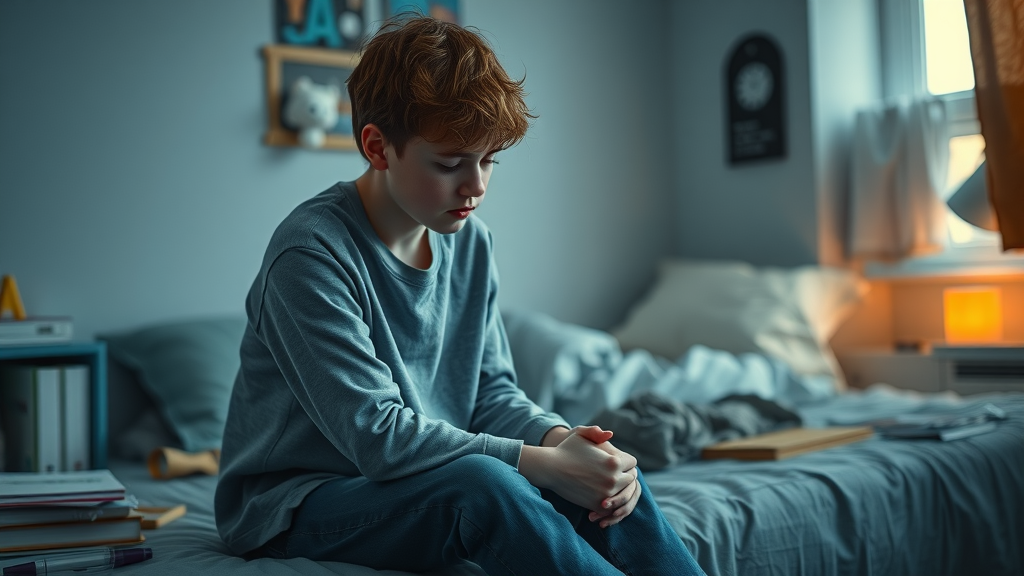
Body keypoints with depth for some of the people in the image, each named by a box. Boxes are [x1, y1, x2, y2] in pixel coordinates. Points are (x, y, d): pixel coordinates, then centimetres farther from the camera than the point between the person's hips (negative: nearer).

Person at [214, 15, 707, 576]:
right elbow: (376, 433, -26)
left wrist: (560, 437, -17)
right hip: (296, 504, -7)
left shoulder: (470, 241, 4)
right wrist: (542, 463, -29)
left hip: (426, 480, 7)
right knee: (484, 482, -34)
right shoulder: (311, 252, -21)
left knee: (609, 473, -14)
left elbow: (492, 390, 5)